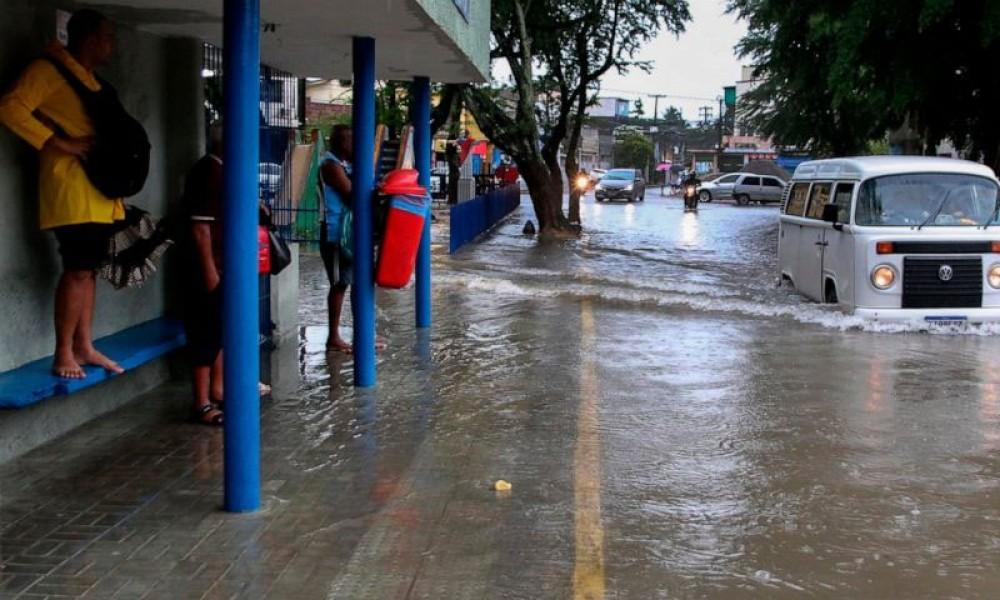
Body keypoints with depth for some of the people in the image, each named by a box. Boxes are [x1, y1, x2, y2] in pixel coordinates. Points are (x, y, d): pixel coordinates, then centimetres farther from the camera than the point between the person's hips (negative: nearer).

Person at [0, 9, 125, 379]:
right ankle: (63, 355, -5)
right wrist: (63, 145, -20)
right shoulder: (49, 69, -7)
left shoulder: (90, 81, 21)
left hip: (98, 191, 9)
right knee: (77, 270, -11)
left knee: (89, 269, 10)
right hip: (72, 189, -9)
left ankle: (84, 347, 16)